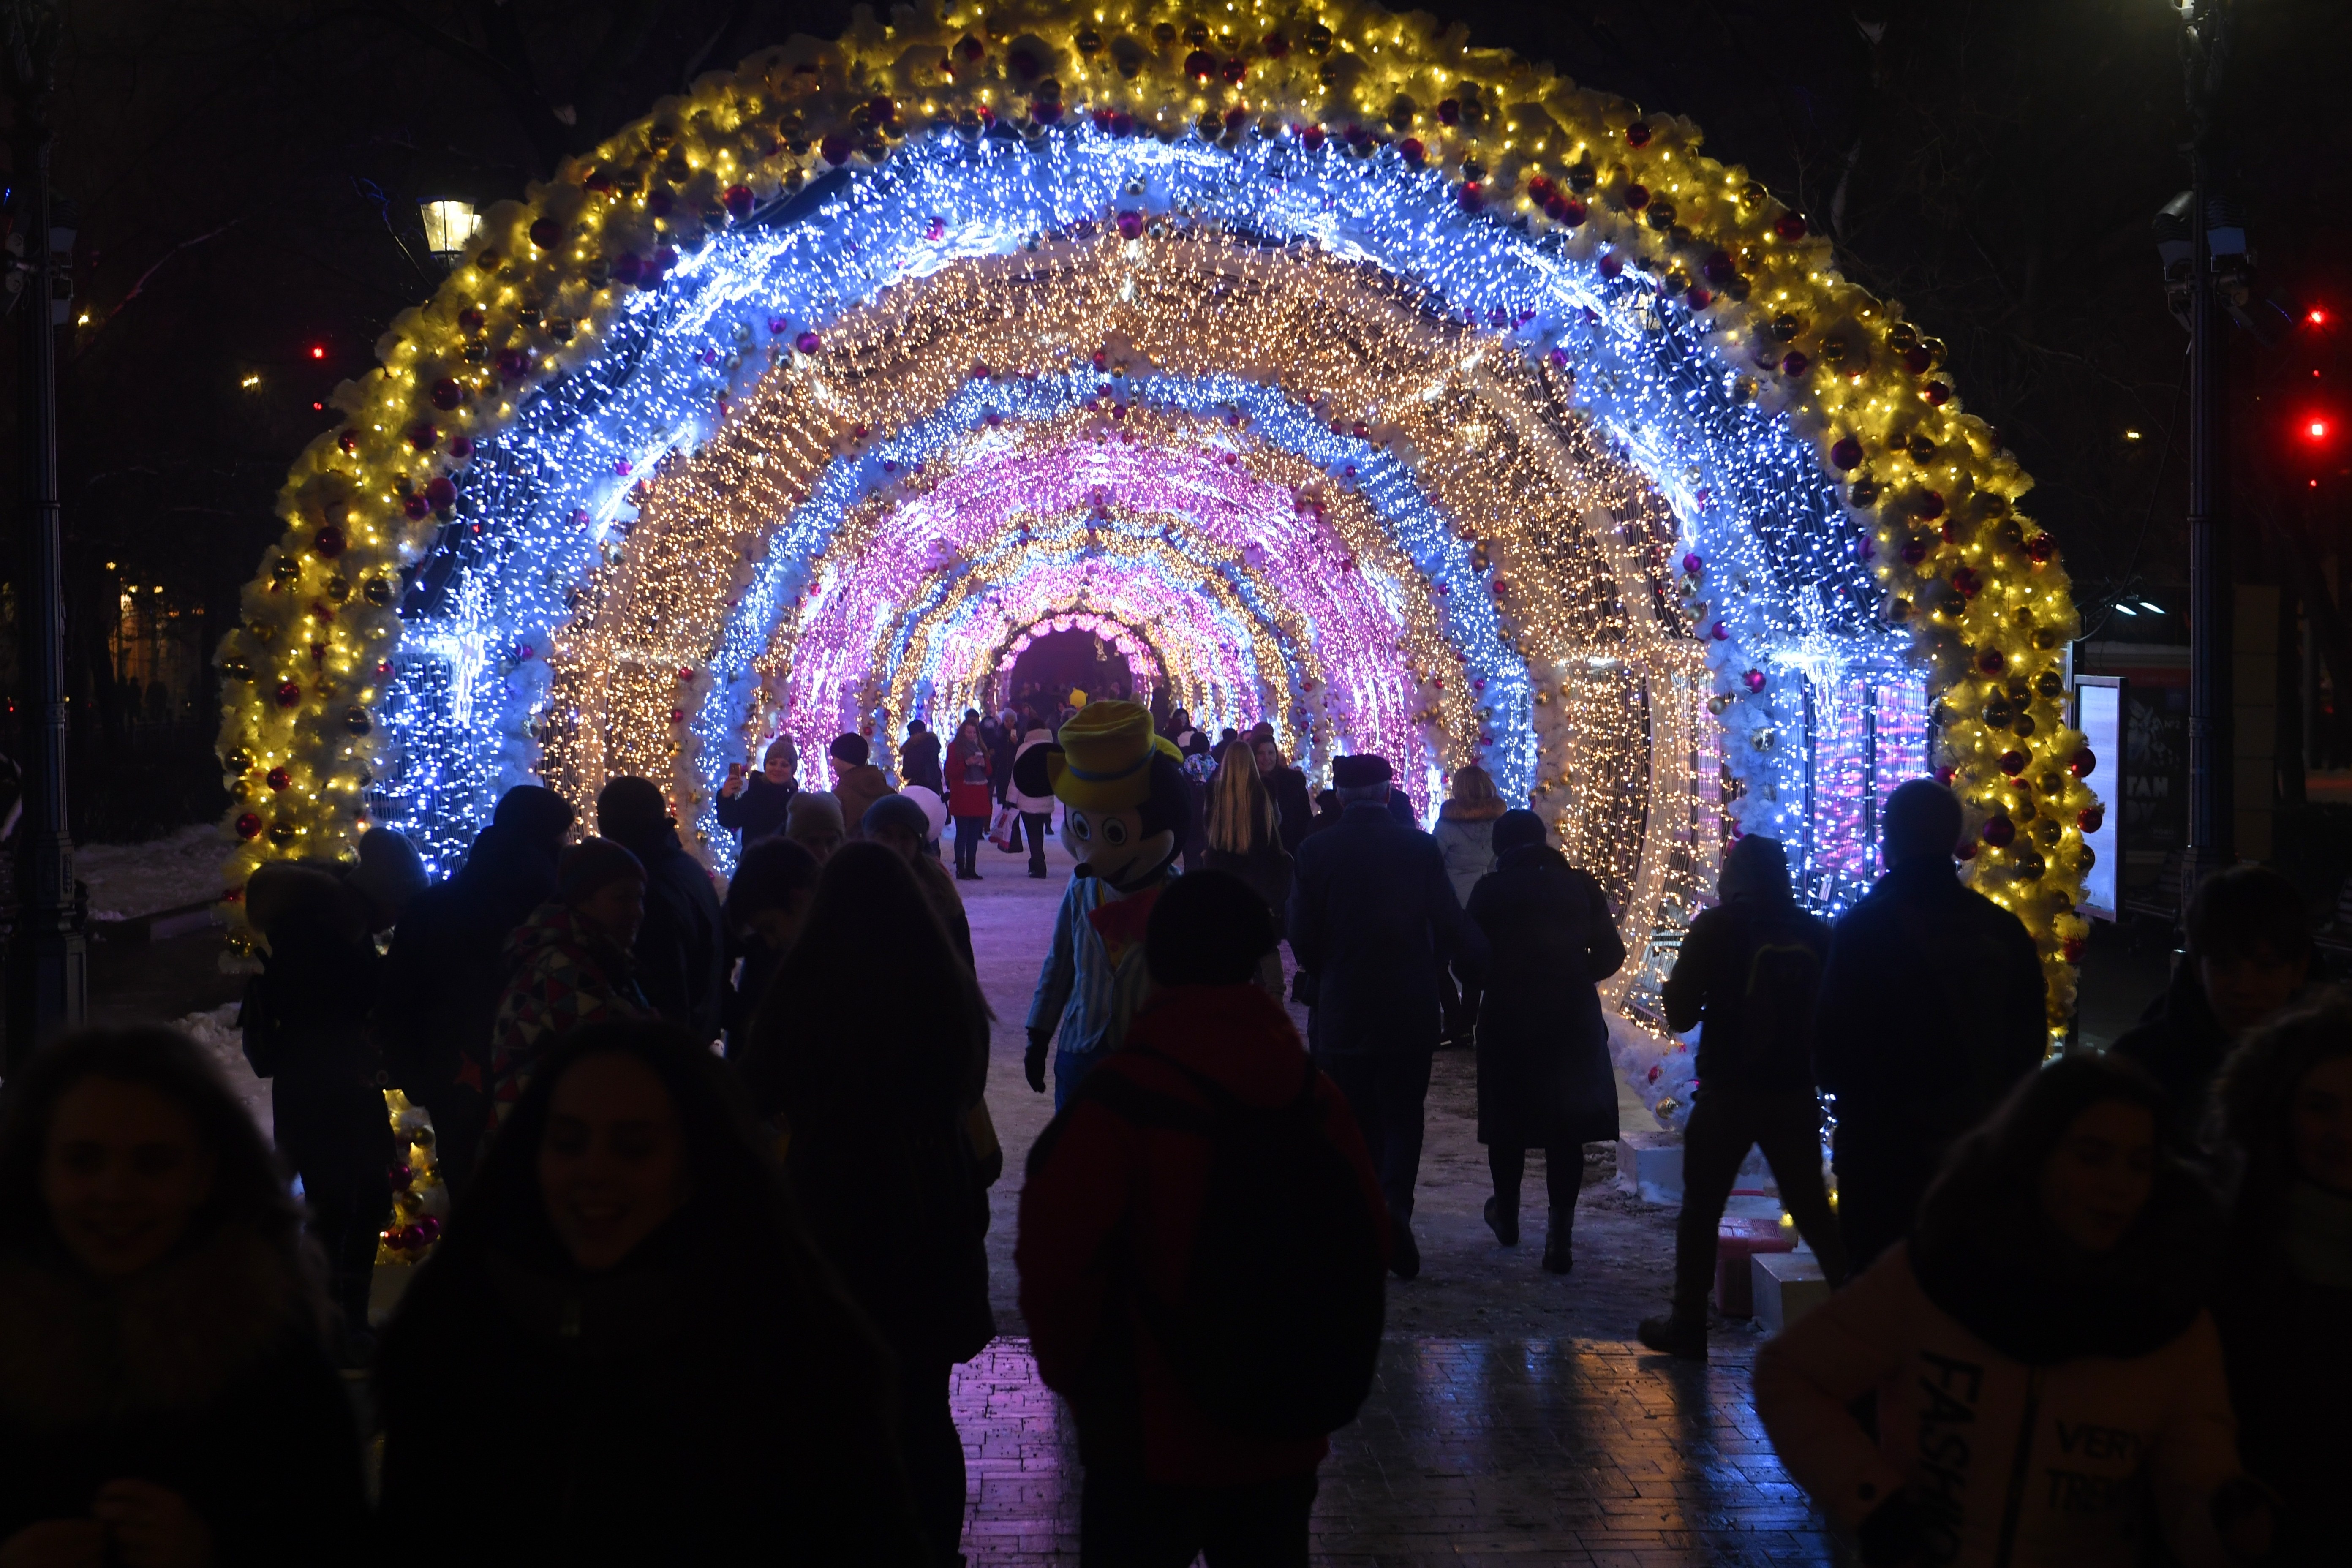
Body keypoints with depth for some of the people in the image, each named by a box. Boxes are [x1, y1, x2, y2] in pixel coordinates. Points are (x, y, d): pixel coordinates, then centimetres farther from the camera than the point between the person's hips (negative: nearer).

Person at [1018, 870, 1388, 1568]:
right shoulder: (1315, 1097, -2)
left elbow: (1057, 1261, -17)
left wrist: (1070, 1370, 1)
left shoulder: (1120, 1099, -16)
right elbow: (1367, 1245, 2)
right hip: (1287, 1439, 4)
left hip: (1154, 1440, -4)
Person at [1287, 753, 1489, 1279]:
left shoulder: (1315, 852, -6)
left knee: (1356, 1123, 12)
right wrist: (1480, 961, 15)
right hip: (1410, 1014, 0)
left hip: (1340, 1014, 0)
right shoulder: (1421, 849, -6)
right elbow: (1452, 928, -5)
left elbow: (1302, 940, -5)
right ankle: (1395, 1203, -14)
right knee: (1402, 1118, 10)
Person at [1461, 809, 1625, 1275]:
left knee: (1508, 1119, 15)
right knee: (1566, 1125, 4)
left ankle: (1507, 1216, 32)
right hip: (1573, 1021, 1)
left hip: (1507, 1021, -1)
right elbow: (1611, 954, 2)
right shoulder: (1580, 886, 2)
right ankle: (1560, 1232, -2)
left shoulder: (1491, 890, -5)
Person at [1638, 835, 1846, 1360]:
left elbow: (1680, 1015, -7)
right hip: (1795, 1094, 3)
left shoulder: (1716, 928, -9)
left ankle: (1688, 1325, 12)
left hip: (1729, 1092, -3)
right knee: (1812, 1211, 14)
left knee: (1700, 1209, 9)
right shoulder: (1815, 934, 0)